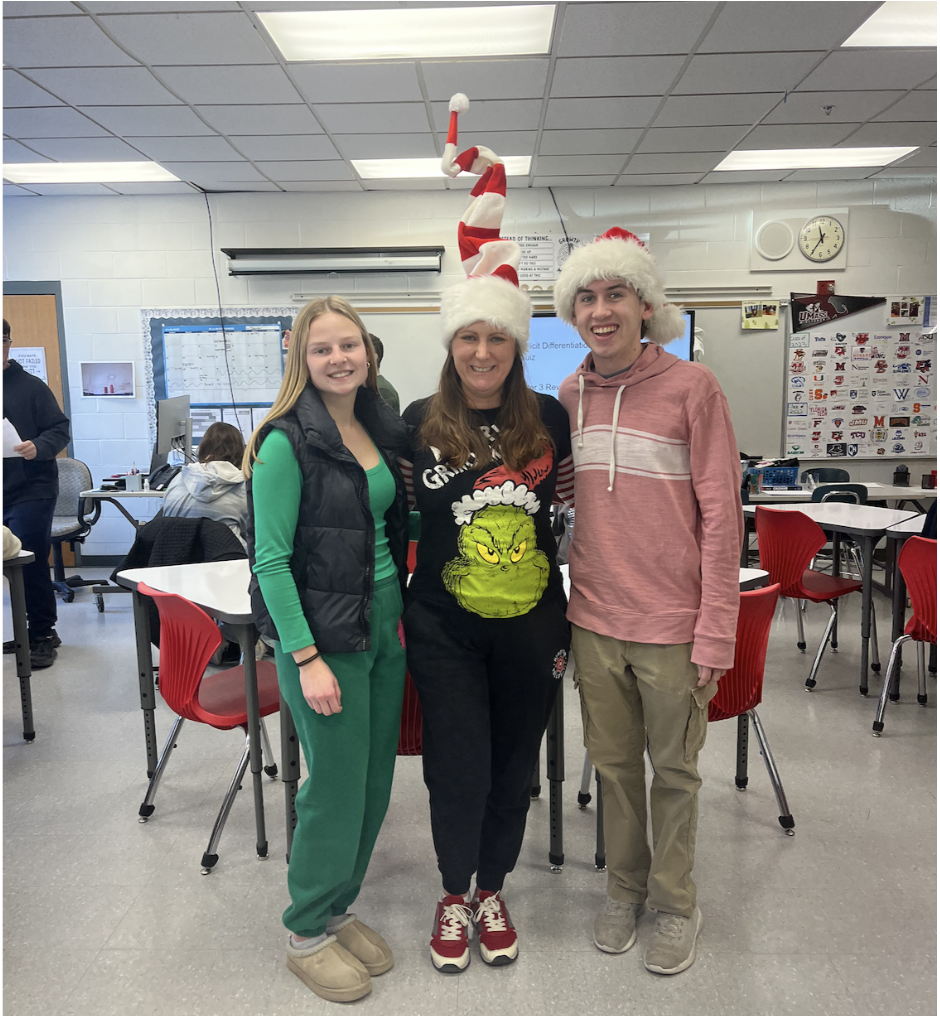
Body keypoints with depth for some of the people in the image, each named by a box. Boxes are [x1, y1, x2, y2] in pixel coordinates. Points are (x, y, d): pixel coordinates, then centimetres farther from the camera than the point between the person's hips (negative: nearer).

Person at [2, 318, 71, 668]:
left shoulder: (30, 386, 0)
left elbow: (60, 429, -2)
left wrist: (39, 447, -20)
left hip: (31, 490, -4)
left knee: (30, 564, -5)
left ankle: (42, 635, 7)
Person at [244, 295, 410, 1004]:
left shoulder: (383, 430, 8)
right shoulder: (286, 442, -13)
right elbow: (271, 559, -15)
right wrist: (307, 659, -18)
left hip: (385, 629, 7)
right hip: (324, 636, -7)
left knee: (375, 784, 15)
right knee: (336, 788, 3)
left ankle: (339, 908, 36)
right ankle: (308, 934, 27)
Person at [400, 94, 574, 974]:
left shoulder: (549, 420, -1)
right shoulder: (419, 424, -3)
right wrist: (395, 612, -2)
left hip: (530, 625, 2)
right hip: (446, 629, -1)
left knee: (514, 766, 14)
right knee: (458, 769, 4)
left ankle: (493, 891, 39)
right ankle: (453, 895, 33)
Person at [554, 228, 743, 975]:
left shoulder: (692, 387, -8)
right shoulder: (568, 398, 5)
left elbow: (721, 514, -9)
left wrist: (715, 633, -11)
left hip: (671, 627, -3)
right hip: (593, 623, 4)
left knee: (674, 771, 12)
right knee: (614, 762, 16)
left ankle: (676, 905, 33)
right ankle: (625, 888, 37)